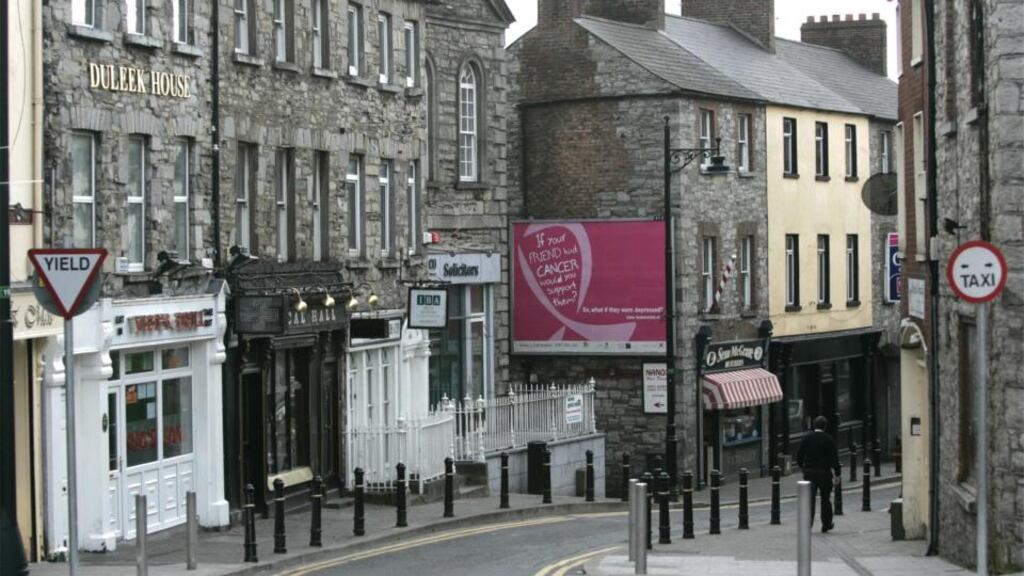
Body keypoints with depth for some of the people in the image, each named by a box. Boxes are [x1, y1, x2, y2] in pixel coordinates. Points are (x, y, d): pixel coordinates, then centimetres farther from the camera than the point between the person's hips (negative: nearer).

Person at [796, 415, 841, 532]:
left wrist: (803, 468, 20)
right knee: (825, 499, 13)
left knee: (809, 498, -1)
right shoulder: (828, 439, -6)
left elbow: (799, 456, 5)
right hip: (824, 472, -2)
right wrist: (837, 474, -5)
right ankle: (826, 524, 22)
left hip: (809, 471, 2)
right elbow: (834, 458, -9)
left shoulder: (807, 438, 2)